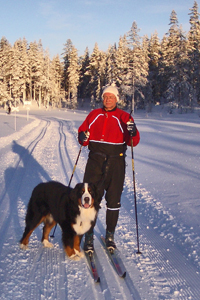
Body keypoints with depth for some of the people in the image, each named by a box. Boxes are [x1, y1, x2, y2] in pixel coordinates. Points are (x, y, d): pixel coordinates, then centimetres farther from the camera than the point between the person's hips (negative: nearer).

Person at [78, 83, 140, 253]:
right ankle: (89, 236, 9)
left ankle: (110, 235, 23)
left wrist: (133, 133, -25)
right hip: (95, 162, 1)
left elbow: (133, 142, -3)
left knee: (113, 200, 6)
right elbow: (83, 131, 13)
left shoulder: (124, 117, 3)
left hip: (116, 164, -1)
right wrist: (83, 138, -10)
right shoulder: (94, 115, 9)